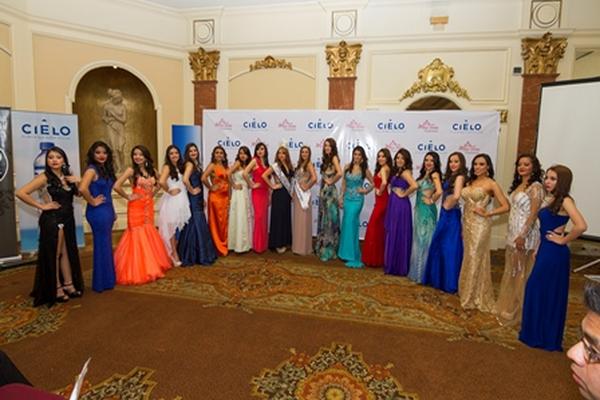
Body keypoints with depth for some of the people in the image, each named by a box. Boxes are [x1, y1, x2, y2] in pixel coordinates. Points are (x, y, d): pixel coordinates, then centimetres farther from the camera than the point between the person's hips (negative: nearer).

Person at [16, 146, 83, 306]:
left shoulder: (67, 176, 5)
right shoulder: (45, 177, -13)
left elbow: (77, 193, 16)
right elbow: (21, 193, -20)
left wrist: (77, 182, -4)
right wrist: (41, 206, -14)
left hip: (67, 219, 7)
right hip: (52, 220, -6)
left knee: (68, 252, 13)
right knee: (54, 254, 4)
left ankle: (68, 285, 25)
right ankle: (56, 289, 15)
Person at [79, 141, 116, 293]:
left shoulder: (106, 169, 11)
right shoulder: (92, 169, -14)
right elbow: (82, 189, -31)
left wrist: (112, 211, 16)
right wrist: (92, 202, -17)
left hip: (107, 211, 9)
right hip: (98, 212, -9)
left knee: (107, 245, 15)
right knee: (102, 246, 1)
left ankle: (108, 279, 28)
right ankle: (101, 282, 14)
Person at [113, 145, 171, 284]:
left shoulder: (151, 170, 7)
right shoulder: (131, 170, -10)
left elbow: (157, 184, 26)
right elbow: (116, 186, -21)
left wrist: (152, 193, 9)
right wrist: (128, 197, -11)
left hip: (148, 207, 6)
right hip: (136, 208, -6)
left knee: (148, 235, 12)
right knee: (138, 235, -2)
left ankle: (150, 266, 24)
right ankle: (137, 270, 6)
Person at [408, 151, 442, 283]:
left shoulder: (434, 174, -11)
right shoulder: (424, 174, 14)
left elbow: (439, 191, -25)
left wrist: (432, 201, -12)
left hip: (427, 210, -8)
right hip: (419, 209, 8)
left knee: (425, 240, 0)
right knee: (418, 239, 15)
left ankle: (423, 272, 11)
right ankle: (417, 270, 26)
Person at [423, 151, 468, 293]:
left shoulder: (459, 177, -14)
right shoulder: (450, 177, 15)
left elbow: (456, 196, -28)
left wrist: (448, 206, -14)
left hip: (451, 216, -9)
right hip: (444, 215, 9)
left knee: (449, 248, -1)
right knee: (439, 246, 15)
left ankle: (449, 282, 10)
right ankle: (438, 278, 28)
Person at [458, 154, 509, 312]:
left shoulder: (491, 184, -8)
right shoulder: (470, 182, 11)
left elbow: (506, 206, -12)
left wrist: (487, 213, -14)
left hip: (480, 225, -6)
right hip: (467, 223, 6)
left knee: (476, 259, 1)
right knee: (468, 258, 14)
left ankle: (476, 297, 15)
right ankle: (468, 292, 28)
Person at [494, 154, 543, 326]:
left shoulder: (535, 187, -12)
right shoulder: (518, 185, 12)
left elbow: (533, 214, -18)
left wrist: (523, 236, -23)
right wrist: (512, 233, 16)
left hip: (525, 233, -8)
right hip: (513, 232, 8)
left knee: (521, 272, 2)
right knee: (511, 270, 16)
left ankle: (517, 311, 15)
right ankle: (508, 305, 28)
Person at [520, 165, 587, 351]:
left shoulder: (565, 201, -15)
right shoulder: (550, 200, 10)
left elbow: (581, 226, -30)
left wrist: (563, 240, -16)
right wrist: (538, 249, 11)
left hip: (554, 253, -9)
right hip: (544, 251, 9)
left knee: (550, 293, 3)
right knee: (538, 290, 15)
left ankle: (548, 338, 19)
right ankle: (537, 333, 30)